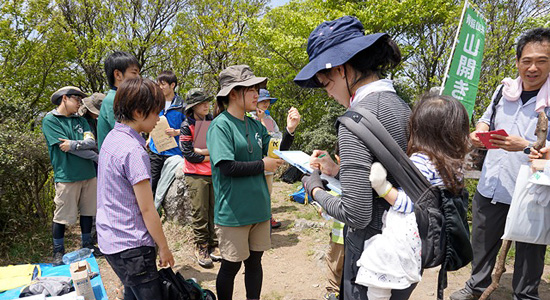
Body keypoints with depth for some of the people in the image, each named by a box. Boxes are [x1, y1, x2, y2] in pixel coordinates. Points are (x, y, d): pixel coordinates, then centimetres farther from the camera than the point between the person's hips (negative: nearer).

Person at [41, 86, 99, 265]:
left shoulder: (80, 120, 14)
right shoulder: (50, 120, -4)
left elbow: (92, 142, 0)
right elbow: (65, 147, -13)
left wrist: (74, 144, -19)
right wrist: (96, 158, -9)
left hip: (88, 174, 6)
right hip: (66, 176, -5)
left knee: (87, 212, 13)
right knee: (62, 216, 1)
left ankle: (87, 245, 28)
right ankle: (58, 252, 16)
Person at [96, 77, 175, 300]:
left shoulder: (111, 138, 7)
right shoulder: (134, 151, -22)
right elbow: (147, 210, -18)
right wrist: (164, 248, -8)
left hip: (110, 240, 9)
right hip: (131, 247, -9)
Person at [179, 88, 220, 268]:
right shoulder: (187, 126, -2)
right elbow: (188, 154, -10)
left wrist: (200, 150, -11)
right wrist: (212, 156, -5)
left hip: (214, 173, 4)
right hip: (196, 175, -4)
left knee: (214, 211, 7)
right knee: (199, 213, -1)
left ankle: (213, 246, 18)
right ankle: (201, 248, 11)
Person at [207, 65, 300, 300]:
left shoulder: (255, 125, 8)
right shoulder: (220, 126, -13)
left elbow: (277, 155, 10)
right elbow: (227, 167, -22)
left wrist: (290, 130, -5)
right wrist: (262, 165, -11)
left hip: (259, 208, 7)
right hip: (233, 212, -6)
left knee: (255, 261, 17)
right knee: (231, 265, 9)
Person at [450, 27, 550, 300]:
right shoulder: (504, 90, 3)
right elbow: (486, 119, 19)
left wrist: (525, 146, -28)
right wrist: (479, 132, -1)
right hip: (490, 187, 5)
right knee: (482, 243, 20)